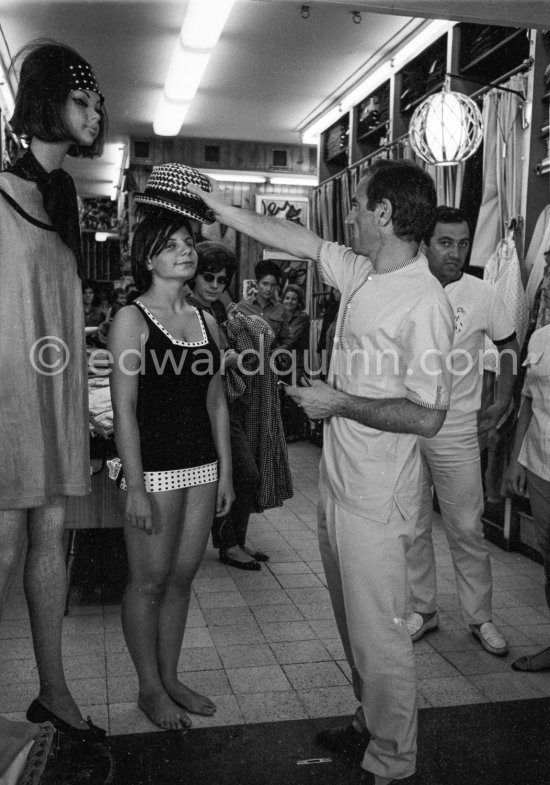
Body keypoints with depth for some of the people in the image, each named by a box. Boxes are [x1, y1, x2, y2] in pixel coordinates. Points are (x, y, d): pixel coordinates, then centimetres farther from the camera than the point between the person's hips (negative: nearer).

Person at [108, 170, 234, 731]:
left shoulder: (205, 320, 10)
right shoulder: (131, 319, -7)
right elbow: (124, 410, -12)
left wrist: (226, 470, 10)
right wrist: (134, 486, -15)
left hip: (202, 465, 6)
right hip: (154, 467, -6)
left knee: (181, 577, 13)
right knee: (149, 581, 5)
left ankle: (170, 678, 29)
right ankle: (150, 688, 22)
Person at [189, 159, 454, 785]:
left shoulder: (423, 301, -21)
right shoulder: (362, 273, 4)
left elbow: (427, 417, -22)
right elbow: (300, 240, 16)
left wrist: (338, 402, -17)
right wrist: (219, 208, 18)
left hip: (374, 499, -9)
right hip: (338, 482, 9)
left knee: (378, 637, 6)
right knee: (354, 624, 22)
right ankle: (373, 728, 42)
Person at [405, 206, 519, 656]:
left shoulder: (482, 295, -4)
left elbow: (509, 346, 11)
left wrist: (502, 405, 5)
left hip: (455, 432, -2)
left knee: (466, 528, 4)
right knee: (412, 528, 11)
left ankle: (480, 617, 21)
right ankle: (423, 610, 27)